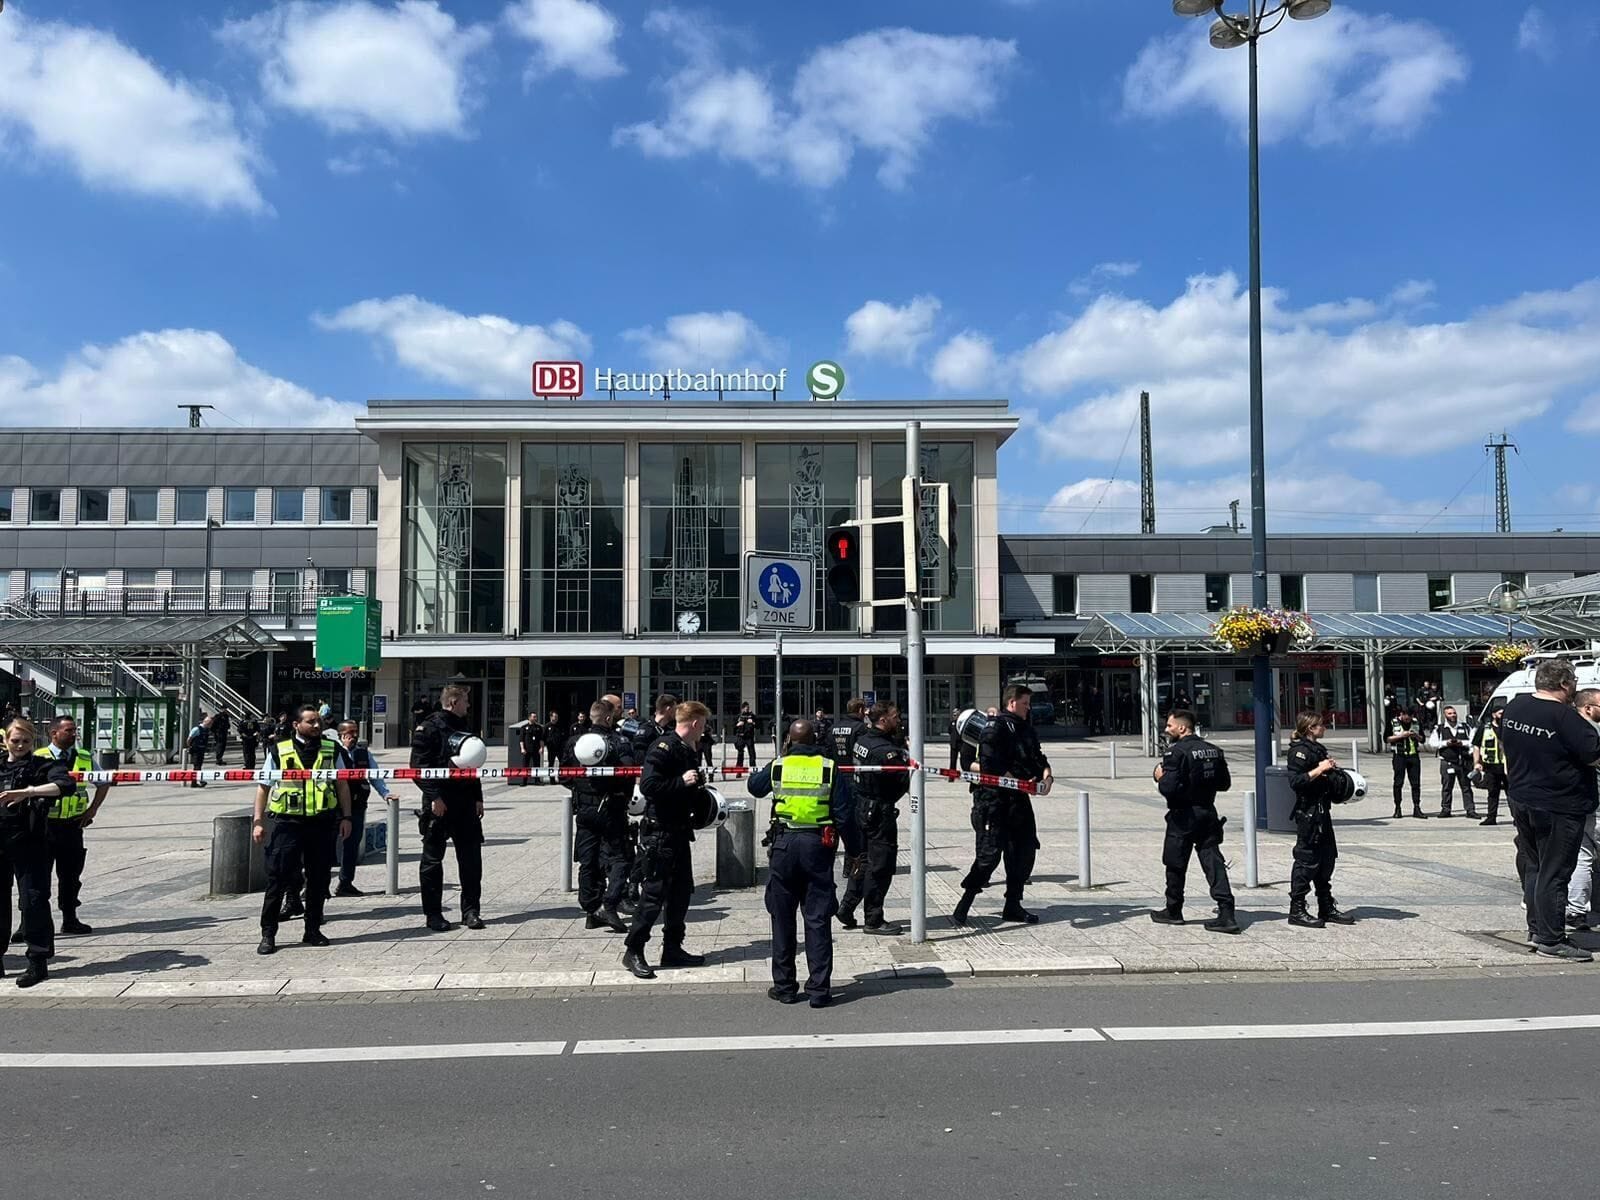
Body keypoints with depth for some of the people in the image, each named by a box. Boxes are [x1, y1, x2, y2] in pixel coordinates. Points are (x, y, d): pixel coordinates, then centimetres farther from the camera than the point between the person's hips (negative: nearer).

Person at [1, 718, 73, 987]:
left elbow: (65, 784, -21)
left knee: (33, 900, -4)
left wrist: (27, 792, -31)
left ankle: (38, 961, 2)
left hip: (29, 843, -5)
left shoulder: (43, 766, -2)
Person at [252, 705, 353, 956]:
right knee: (278, 878, -2)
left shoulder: (332, 749, 8)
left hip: (323, 822, 2)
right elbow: (264, 787, 6)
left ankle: (313, 929, 20)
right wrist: (258, 821, 1)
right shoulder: (279, 751, 2)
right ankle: (268, 934, 6)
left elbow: (342, 785, 13)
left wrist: (345, 816, 6)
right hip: (288, 822, -2)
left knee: (318, 878, 8)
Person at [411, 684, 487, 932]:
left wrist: (478, 798, 15)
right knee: (432, 858, 3)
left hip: (466, 801, 6)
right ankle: (433, 913, 11)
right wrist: (434, 797, -19)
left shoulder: (467, 728, 16)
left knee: (471, 857, 5)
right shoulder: (429, 728, -7)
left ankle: (470, 911, 13)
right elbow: (419, 767, -13)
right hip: (438, 802, -6)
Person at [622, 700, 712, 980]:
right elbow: (648, 785, -28)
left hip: (680, 831, 9)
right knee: (655, 893, -4)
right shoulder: (663, 748, -17)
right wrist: (681, 781, -24)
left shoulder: (689, 750, 12)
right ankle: (633, 951, 7)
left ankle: (673, 949, 23)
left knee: (682, 891, 13)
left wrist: (698, 787, 3)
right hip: (659, 833, -9)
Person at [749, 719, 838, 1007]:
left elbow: (754, 786, 23)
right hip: (818, 844, -1)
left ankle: (784, 986, 16)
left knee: (783, 917, 11)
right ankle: (819, 989, 4)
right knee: (817, 919, 4)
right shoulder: (829, 767, -1)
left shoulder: (778, 766, 2)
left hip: (784, 844, 1)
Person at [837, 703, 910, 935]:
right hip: (879, 811, -9)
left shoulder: (860, 738, 2)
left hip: (860, 806, 9)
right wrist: (910, 762, -7)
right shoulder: (885, 750, -23)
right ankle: (873, 920, 8)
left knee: (864, 859, 20)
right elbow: (906, 781, -22)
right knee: (880, 864, 1)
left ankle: (847, 907, 23)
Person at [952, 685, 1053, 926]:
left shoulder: (1026, 729, 18)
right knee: (990, 853, -11)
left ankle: (1013, 906, 21)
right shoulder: (996, 727, -10)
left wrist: (1046, 774, -6)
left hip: (1019, 799, 9)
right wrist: (1018, 780, -19)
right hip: (994, 799, -9)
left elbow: (1039, 757, 16)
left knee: (1025, 849, 9)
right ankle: (962, 907, -4)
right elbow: (988, 764, -19)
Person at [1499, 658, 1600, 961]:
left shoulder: (1514, 706, 3)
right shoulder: (1565, 716, -21)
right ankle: (1550, 940, 5)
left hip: (1521, 801, 7)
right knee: (1554, 873, 0)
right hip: (1559, 808, -7)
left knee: (1535, 866, 18)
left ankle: (1536, 930, 23)